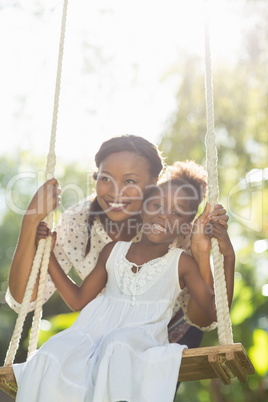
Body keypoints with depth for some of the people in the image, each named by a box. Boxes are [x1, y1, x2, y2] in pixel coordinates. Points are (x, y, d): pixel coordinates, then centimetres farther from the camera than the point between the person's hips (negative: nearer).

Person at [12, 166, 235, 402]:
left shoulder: (182, 263, 7)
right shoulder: (113, 251, 17)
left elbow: (215, 311, 0)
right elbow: (79, 300, 21)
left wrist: (229, 257, -8)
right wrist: (48, 253, 19)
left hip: (141, 333, -3)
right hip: (95, 328, 3)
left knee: (118, 348, -40)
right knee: (54, 354, -28)